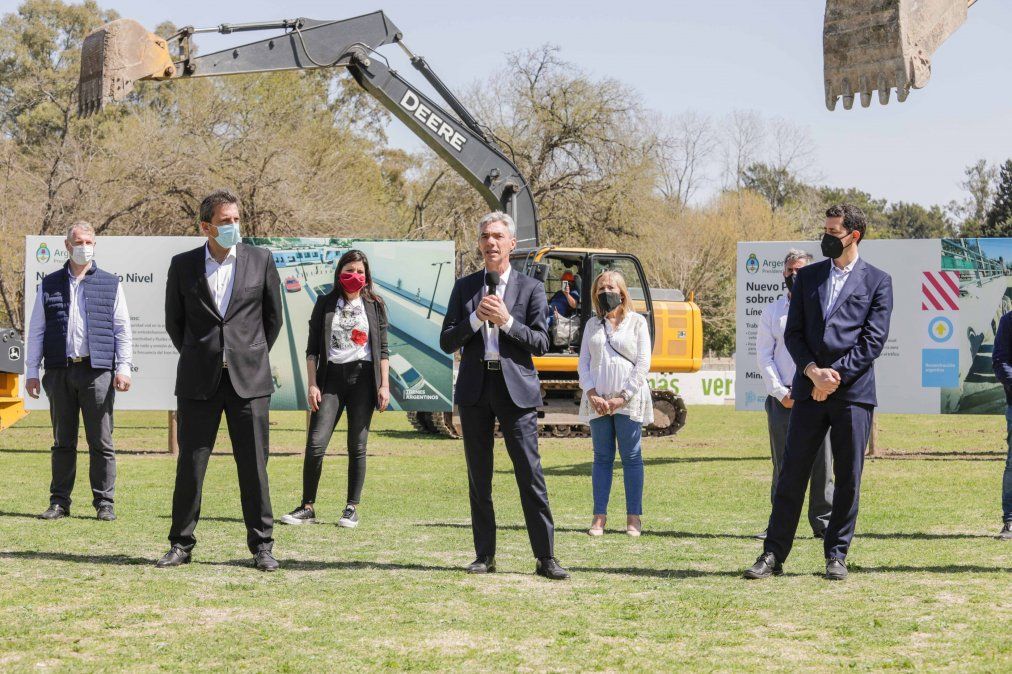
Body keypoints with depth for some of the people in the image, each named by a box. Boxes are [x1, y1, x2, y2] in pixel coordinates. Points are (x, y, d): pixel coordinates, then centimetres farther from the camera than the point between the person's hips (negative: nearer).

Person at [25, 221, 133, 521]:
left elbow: (122, 329, 8)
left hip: (97, 372, -1)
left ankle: (104, 503, 3)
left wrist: (123, 367, -2)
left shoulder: (110, 284, 9)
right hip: (59, 372, 1)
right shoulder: (49, 285, 12)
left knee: (101, 442, -2)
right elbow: (36, 330, 13)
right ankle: (59, 502, 11)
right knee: (62, 441, 6)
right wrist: (32, 371, 6)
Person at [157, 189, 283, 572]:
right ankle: (181, 545, 13)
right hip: (198, 382, 0)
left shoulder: (260, 260, 4)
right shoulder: (183, 265, 4)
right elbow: (173, 320, 14)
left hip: (249, 381, 0)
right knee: (190, 465, 3)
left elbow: (273, 317, 13)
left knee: (254, 466, 1)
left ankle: (262, 546, 9)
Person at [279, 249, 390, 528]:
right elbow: (312, 348, 7)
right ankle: (307, 507, -1)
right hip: (331, 377, 0)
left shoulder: (375, 305, 9)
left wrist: (384, 385, 0)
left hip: (362, 378, 0)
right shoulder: (325, 304, 9)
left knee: (357, 446, 1)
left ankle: (352, 509, 7)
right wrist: (312, 384, -2)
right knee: (315, 443, -9)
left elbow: (383, 349, 8)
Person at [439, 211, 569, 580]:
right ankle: (484, 556, 12)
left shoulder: (530, 288, 5)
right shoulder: (464, 287, 10)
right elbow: (446, 342, 5)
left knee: (531, 474, -6)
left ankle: (546, 557, -4)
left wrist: (506, 321, -14)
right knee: (478, 478, 5)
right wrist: (476, 318, -10)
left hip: (516, 388, -2)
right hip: (475, 389, 3)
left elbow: (541, 343, -1)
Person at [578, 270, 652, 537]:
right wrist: (592, 394, -6)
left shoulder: (637, 322, 4)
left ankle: (633, 517, 3)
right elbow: (583, 362, 9)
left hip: (629, 401, -3)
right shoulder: (592, 325, 14)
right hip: (598, 401, 3)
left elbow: (643, 363, -2)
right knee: (602, 457, 5)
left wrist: (623, 397, -10)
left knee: (631, 457, 0)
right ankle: (599, 516, 6)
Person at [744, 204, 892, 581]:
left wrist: (836, 376, -11)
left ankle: (837, 556, 12)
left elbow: (874, 340, -3)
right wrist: (813, 371, -9)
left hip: (854, 392, -2)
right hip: (809, 392, 2)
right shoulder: (807, 277, 13)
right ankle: (773, 555, 5)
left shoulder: (877, 281, 4)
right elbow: (793, 333, 8)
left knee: (848, 479, 2)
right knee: (792, 475, 1)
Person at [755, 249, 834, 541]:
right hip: (782, 399, 1)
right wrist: (781, 393, -4)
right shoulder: (772, 311, 13)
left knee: (822, 464, -2)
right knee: (783, 465, 1)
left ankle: (823, 523, 5)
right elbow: (764, 356, 7)